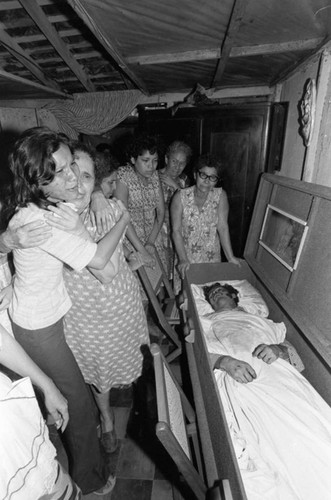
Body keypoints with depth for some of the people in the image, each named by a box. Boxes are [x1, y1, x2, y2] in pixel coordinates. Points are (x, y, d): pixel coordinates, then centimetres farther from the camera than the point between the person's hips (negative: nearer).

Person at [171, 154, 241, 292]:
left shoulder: (220, 195, -11)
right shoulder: (180, 196, -16)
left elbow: (222, 227, -12)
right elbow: (176, 230, -16)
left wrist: (230, 257, -16)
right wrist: (182, 259, -25)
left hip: (211, 255, 2)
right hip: (186, 255, -1)